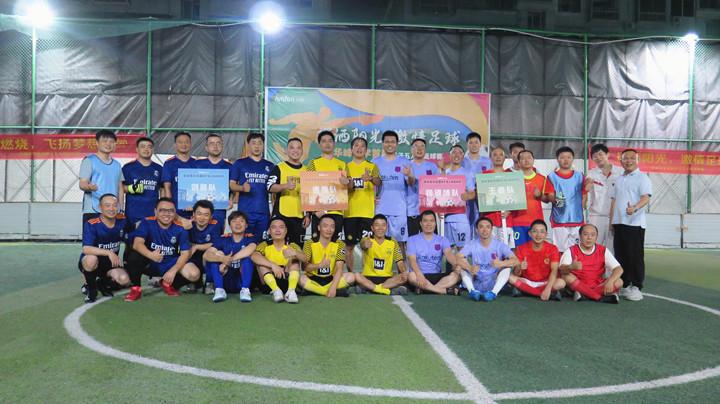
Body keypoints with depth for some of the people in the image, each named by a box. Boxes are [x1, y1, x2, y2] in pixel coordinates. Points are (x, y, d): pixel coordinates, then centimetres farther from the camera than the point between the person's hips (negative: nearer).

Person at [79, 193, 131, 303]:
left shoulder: (122, 221, -8)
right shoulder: (91, 224, -21)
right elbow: (86, 249, -33)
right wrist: (108, 253, -43)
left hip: (111, 263, 4)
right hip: (89, 262, -3)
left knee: (124, 280, -23)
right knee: (92, 259, -39)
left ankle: (102, 284, 13)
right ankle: (91, 289, -9)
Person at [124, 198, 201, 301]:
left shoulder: (180, 228, -10)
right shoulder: (147, 222, -13)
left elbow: (185, 253, -12)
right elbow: (137, 244, -25)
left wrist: (173, 270, -28)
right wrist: (151, 255, -47)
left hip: (172, 264, 2)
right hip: (151, 264, -1)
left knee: (194, 274, -22)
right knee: (134, 256, -31)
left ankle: (169, 284, 11)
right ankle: (136, 289, -7)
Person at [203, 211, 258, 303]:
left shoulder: (249, 239, -2)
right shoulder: (223, 239, 2)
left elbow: (250, 249, -28)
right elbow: (206, 255, -14)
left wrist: (229, 260, -30)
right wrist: (222, 259, -34)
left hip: (241, 281, -2)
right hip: (225, 281, 2)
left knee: (247, 257, -23)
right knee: (217, 254, -16)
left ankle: (245, 290, -30)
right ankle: (219, 290, -25)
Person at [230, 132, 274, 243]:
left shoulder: (269, 166, 13)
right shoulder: (239, 163, 7)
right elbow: (231, 185, 3)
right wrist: (242, 188, -18)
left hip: (264, 212, 2)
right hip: (245, 212, -2)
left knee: (261, 242, 3)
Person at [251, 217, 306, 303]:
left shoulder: (292, 246, -1)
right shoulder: (265, 245, -3)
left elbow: (305, 259, -21)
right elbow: (253, 256, -26)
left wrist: (295, 253, -44)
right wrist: (273, 265, -39)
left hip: (287, 281, 0)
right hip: (269, 284, 0)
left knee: (295, 257, -15)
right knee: (261, 261, -19)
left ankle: (291, 291, -32)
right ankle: (276, 291, -33)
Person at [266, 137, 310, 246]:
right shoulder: (279, 168, 3)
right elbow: (270, 187, -9)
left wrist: (308, 215, 10)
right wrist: (286, 186, -27)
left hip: (300, 216, 3)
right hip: (281, 215, -3)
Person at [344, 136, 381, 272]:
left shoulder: (372, 166, 6)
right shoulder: (346, 167, 11)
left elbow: (379, 182, -11)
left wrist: (371, 178, -33)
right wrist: (347, 185, -16)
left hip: (367, 211, -2)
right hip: (350, 211, 2)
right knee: (349, 246, 6)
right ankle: (350, 274, 16)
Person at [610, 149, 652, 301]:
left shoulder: (642, 177, -2)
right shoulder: (619, 179, 17)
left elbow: (646, 198, -15)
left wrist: (634, 208, -34)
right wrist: (611, 221, 14)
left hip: (635, 223, -6)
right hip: (619, 223, 6)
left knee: (635, 256, -3)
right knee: (621, 255, 8)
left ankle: (636, 287, 3)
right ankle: (624, 285, 17)